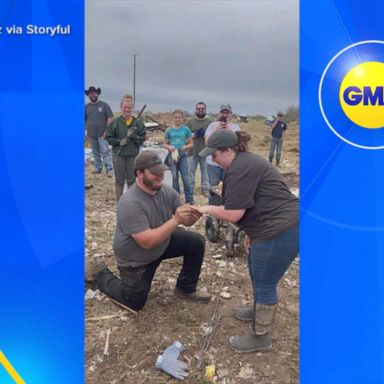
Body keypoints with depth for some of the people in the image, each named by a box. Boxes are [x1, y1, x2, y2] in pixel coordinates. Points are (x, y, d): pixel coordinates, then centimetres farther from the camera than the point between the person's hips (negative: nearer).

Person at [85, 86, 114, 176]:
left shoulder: (104, 105, -1)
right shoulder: (86, 106, 10)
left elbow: (110, 118, -4)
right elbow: (84, 120, 15)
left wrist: (107, 131, -10)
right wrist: (85, 131, 8)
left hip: (102, 134, -4)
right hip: (91, 134, 4)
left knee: (105, 151, -11)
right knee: (95, 152, 11)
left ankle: (109, 169, -14)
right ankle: (98, 168, 21)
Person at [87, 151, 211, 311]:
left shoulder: (167, 191, -12)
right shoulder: (130, 203, -34)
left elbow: (184, 220, -8)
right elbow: (147, 242, -37)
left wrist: (192, 217, -32)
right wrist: (175, 220, -41)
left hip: (163, 243, 6)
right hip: (135, 259, -6)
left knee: (196, 242, -8)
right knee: (135, 303, 5)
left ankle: (186, 289, 12)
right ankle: (101, 275, 29)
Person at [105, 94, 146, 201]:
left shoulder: (138, 122, -1)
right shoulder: (115, 122, -1)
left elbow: (143, 138, 1)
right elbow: (108, 137, 2)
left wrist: (133, 136, -16)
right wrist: (119, 141, -12)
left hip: (133, 155, 0)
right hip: (118, 155, 0)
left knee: (132, 180, 9)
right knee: (119, 180, 8)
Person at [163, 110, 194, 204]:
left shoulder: (186, 129, 1)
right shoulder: (169, 130, 4)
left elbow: (191, 143, 5)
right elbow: (164, 144, 8)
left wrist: (186, 147, -15)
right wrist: (169, 147, -12)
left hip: (183, 155, -2)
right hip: (172, 155, 2)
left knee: (185, 178, -4)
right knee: (174, 178, 8)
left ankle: (190, 200, 3)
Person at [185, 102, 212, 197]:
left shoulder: (210, 121, 5)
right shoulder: (190, 121, 5)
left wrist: (206, 134, -14)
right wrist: (195, 134, -12)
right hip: (192, 151, 0)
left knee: (205, 171, 7)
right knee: (190, 171, 8)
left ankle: (205, 189, 19)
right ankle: (190, 189, 20)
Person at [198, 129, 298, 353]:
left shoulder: (239, 169, -19)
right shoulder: (246, 162, 15)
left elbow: (232, 214, -20)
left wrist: (207, 209, -3)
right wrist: (252, 233, 19)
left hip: (280, 231, -11)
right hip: (280, 226, 11)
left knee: (265, 283, 4)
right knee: (258, 274, 26)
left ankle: (261, 337, 22)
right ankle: (259, 311, 48)